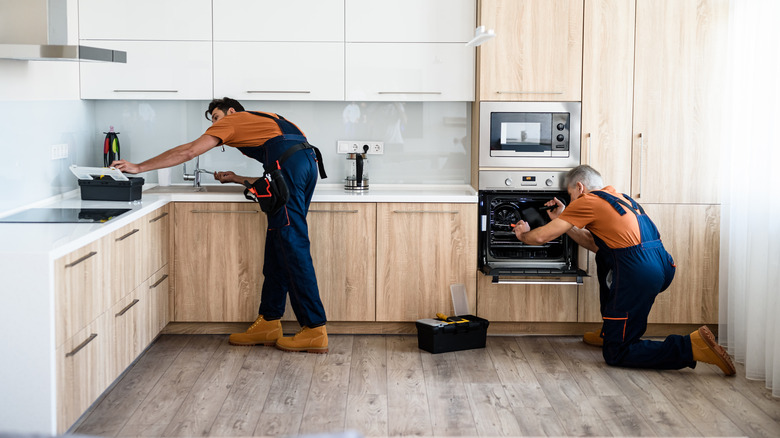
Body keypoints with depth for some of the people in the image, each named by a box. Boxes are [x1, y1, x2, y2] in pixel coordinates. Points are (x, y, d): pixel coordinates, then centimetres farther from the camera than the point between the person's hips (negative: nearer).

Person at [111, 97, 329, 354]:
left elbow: (188, 152, 13)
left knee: (292, 246, -9)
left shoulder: (233, 120, 17)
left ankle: (315, 330, -11)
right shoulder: (263, 122, 38)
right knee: (277, 246, 10)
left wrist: (139, 167, 17)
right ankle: (269, 323, 11)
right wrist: (237, 178, 39)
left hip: (288, 162, -8)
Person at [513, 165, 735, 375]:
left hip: (640, 275, -9)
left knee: (615, 354, 2)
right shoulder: (618, 198, 24)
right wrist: (562, 219, 34)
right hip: (663, 266, 9)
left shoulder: (588, 202, 0)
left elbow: (541, 237, 2)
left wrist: (523, 234, 24)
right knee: (604, 259, 33)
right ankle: (611, 332, 33)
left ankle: (692, 346, -14)